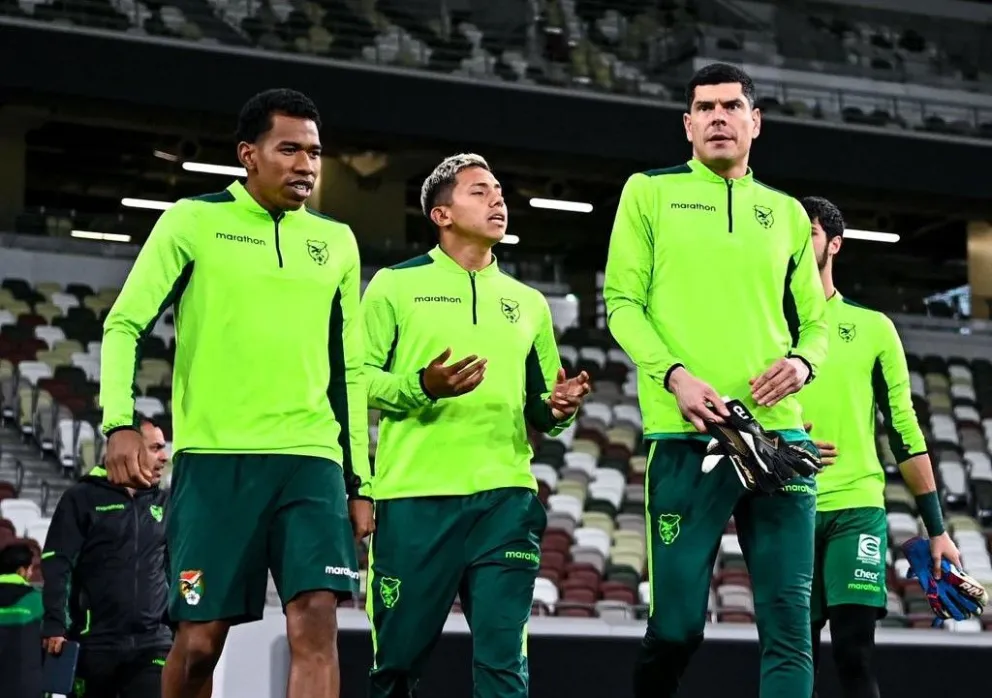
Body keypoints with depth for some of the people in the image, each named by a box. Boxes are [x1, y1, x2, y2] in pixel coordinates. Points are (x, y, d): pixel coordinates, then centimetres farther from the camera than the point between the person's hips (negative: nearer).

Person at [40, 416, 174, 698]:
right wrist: (55, 626, -15)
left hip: (153, 642, 2)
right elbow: (56, 565, -5)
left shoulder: (164, 504, 13)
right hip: (94, 640, -2)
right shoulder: (83, 498, 0)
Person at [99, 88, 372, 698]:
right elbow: (124, 325, 2)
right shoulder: (193, 222, 3)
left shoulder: (336, 242, 14)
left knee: (317, 622, -12)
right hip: (214, 458, -2)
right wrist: (121, 423, -13)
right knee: (200, 639, -1)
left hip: (312, 459, 3)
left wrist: (359, 482, 15)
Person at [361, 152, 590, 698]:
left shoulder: (527, 302, 19)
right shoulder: (396, 285, 7)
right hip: (416, 498, -3)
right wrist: (422, 386, -16)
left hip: (506, 498, 3)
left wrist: (557, 409, -1)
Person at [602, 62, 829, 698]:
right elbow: (622, 300, 3)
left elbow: (815, 320, 20)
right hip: (688, 436, -3)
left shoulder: (786, 212, 18)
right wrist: (675, 374, -13)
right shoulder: (650, 192, 9)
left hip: (779, 435, 3)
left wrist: (802, 362, -3)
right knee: (676, 627, -4)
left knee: (789, 626, -3)